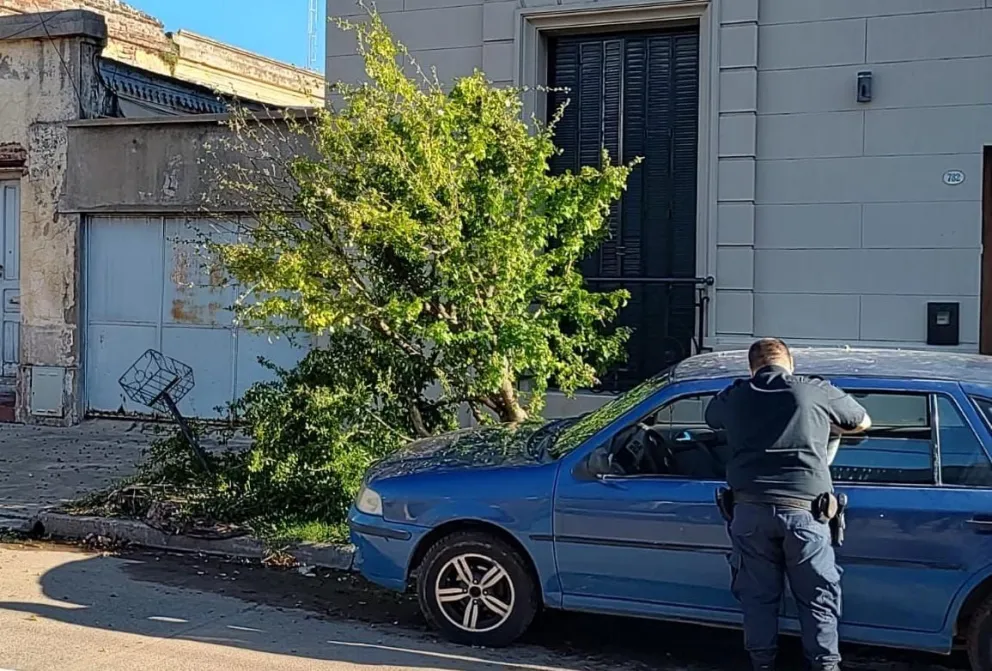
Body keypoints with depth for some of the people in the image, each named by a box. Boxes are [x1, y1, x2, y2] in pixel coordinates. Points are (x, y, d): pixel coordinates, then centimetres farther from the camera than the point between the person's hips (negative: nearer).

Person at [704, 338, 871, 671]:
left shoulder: (734, 397, 11)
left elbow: (711, 417, 34)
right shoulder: (817, 391, 6)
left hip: (751, 509, 2)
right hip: (803, 510, -1)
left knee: (758, 596, 13)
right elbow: (863, 422, 23)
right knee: (817, 597, 10)